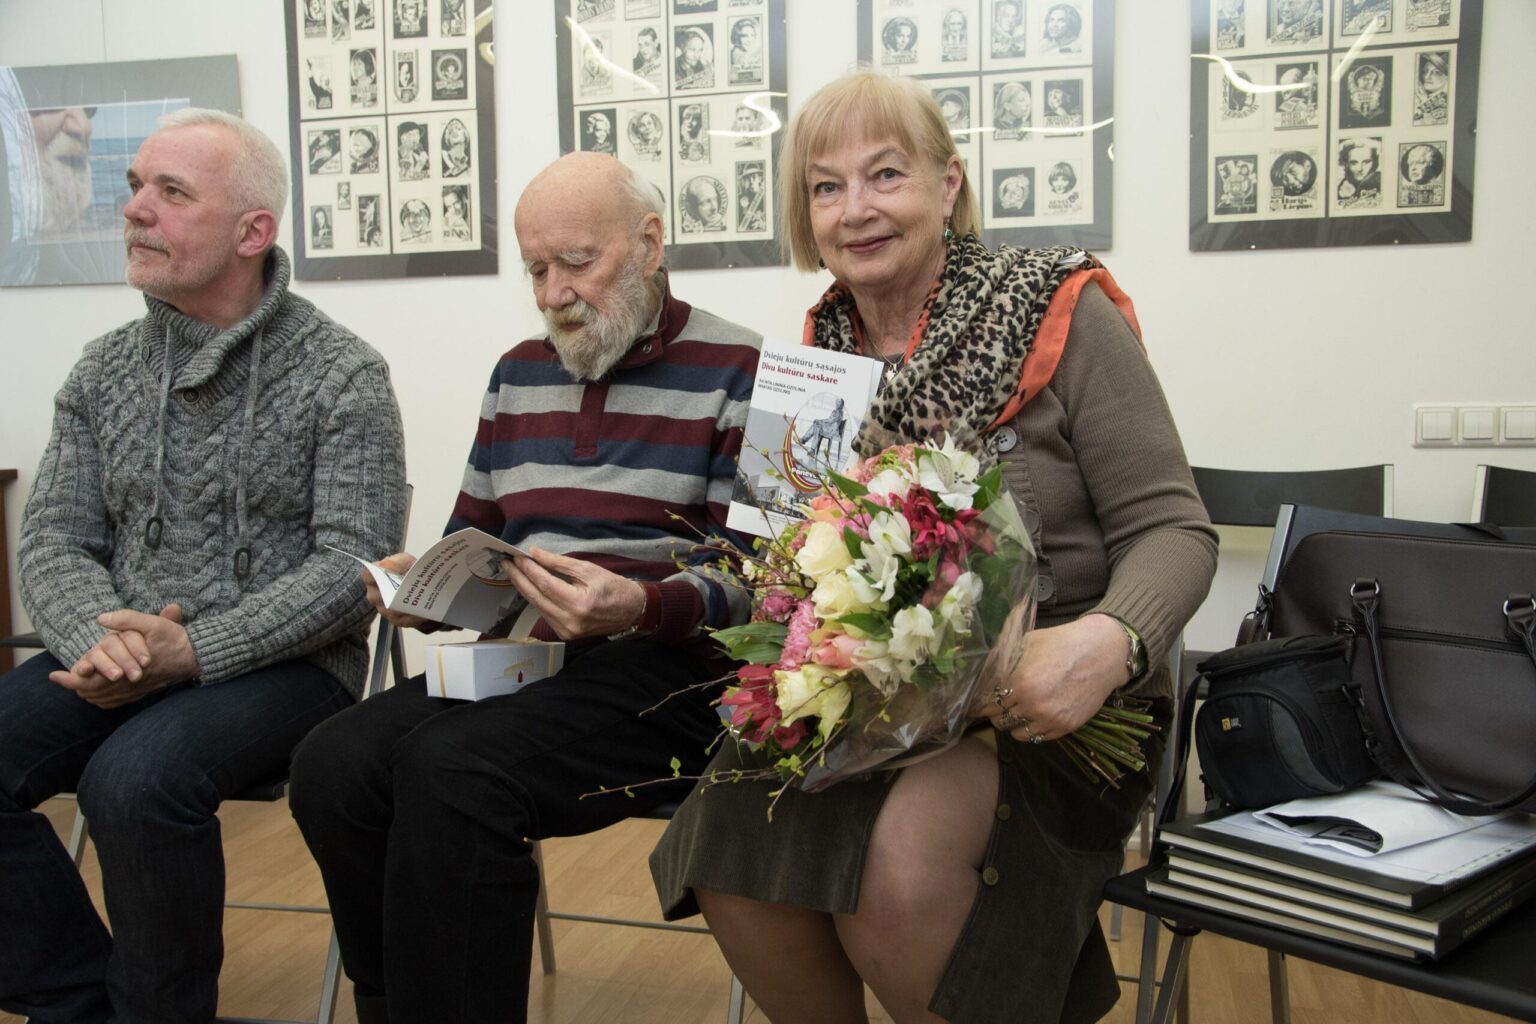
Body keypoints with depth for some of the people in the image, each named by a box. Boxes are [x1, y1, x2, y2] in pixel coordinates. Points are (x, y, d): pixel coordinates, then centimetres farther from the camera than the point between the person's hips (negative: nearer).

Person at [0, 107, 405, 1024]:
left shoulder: (342, 375, -6)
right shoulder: (104, 371, 10)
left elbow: (354, 564, -12)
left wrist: (190, 652, -22)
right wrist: (99, 635, -16)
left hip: (282, 664, -5)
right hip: (120, 658, 5)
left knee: (135, 776, -31)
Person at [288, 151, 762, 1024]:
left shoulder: (738, 373, -1)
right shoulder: (520, 374, 19)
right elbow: (472, 536, 25)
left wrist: (640, 608, -26)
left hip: (666, 671, -6)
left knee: (454, 771, -31)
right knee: (334, 767, -19)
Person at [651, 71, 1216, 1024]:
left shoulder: (1061, 313, -5)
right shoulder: (820, 350, 9)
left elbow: (1174, 530, -8)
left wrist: (1109, 642, -29)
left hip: (1046, 710, -4)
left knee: (896, 870, -31)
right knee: (726, 850, -23)